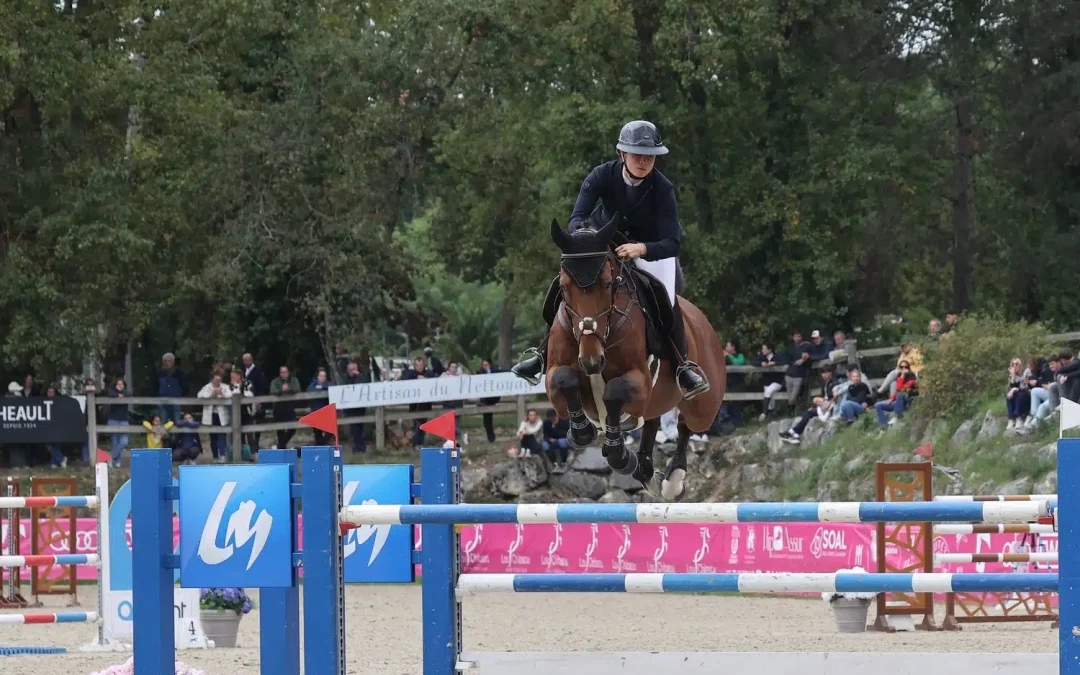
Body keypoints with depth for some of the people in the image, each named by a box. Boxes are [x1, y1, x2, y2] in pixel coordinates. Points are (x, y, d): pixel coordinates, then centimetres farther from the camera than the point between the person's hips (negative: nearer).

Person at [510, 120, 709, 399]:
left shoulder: (662, 188, -28)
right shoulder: (602, 176, -24)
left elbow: (671, 242, -34)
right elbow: (577, 217, -30)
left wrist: (642, 249, -56)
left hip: (651, 248, -2)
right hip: (605, 242, 2)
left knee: (667, 300, -24)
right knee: (562, 286, -14)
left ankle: (683, 366, -6)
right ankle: (543, 353, 2)